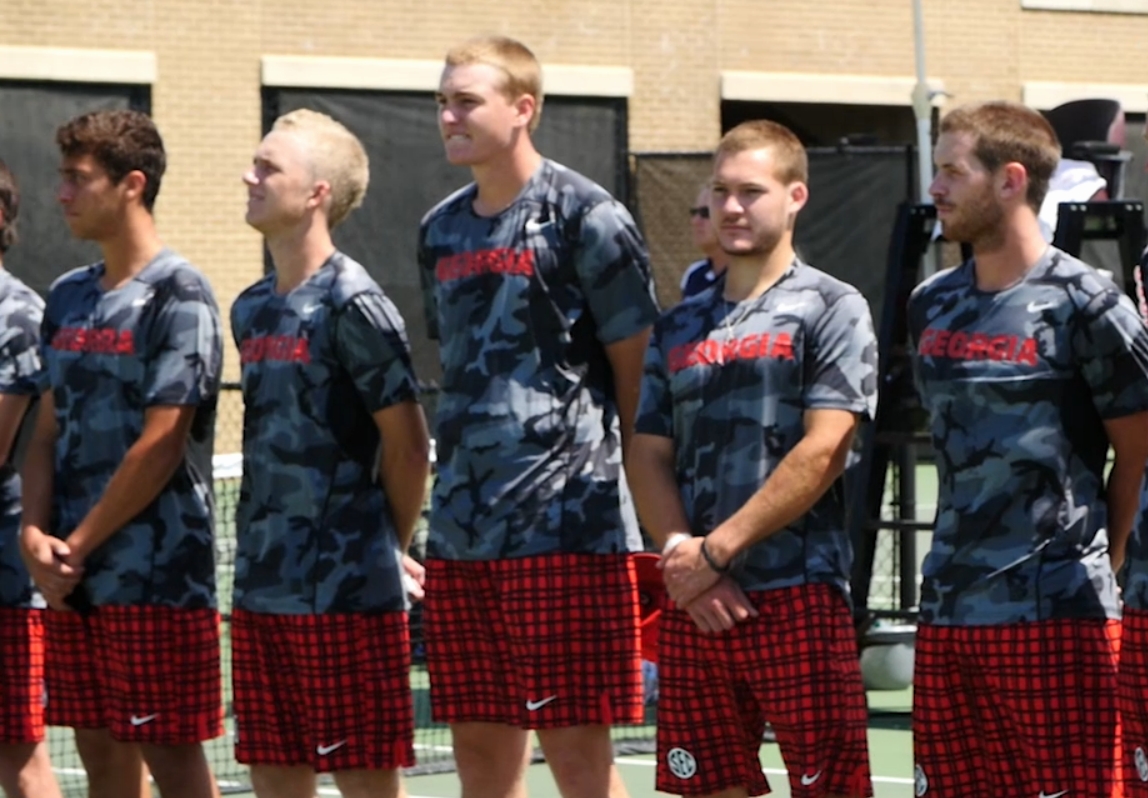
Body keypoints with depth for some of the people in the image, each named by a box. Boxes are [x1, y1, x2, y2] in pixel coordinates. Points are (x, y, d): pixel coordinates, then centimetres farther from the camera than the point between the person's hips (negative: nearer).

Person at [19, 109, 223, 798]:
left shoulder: (177, 295, -9)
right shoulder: (69, 297, 14)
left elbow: (160, 448, -14)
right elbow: (49, 432, 13)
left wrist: (77, 547, -10)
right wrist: (36, 534, -4)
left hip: (157, 580, -7)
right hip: (74, 582, 7)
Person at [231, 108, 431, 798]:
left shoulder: (353, 304, -11)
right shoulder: (252, 310, 13)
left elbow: (408, 443, -9)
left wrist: (389, 548, 0)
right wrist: (265, 547, 12)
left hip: (347, 593, -8)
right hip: (262, 591, 8)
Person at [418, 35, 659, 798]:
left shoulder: (585, 217, -7)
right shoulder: (442, 229, 14)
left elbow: (638, 374, -4)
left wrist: (632, 493, -3)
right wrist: (462, 490, 15)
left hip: (565, 529, -7)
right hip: (460, 534, 7)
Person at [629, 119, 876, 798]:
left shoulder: (832, 309, 0)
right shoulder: (680, 327, 17)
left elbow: (822, 452, -10)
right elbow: (649, 457, 13)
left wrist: (717, 550, -12)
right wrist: (681, 556, -6)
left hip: (799, 597, -5)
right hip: (694, 604, 5)